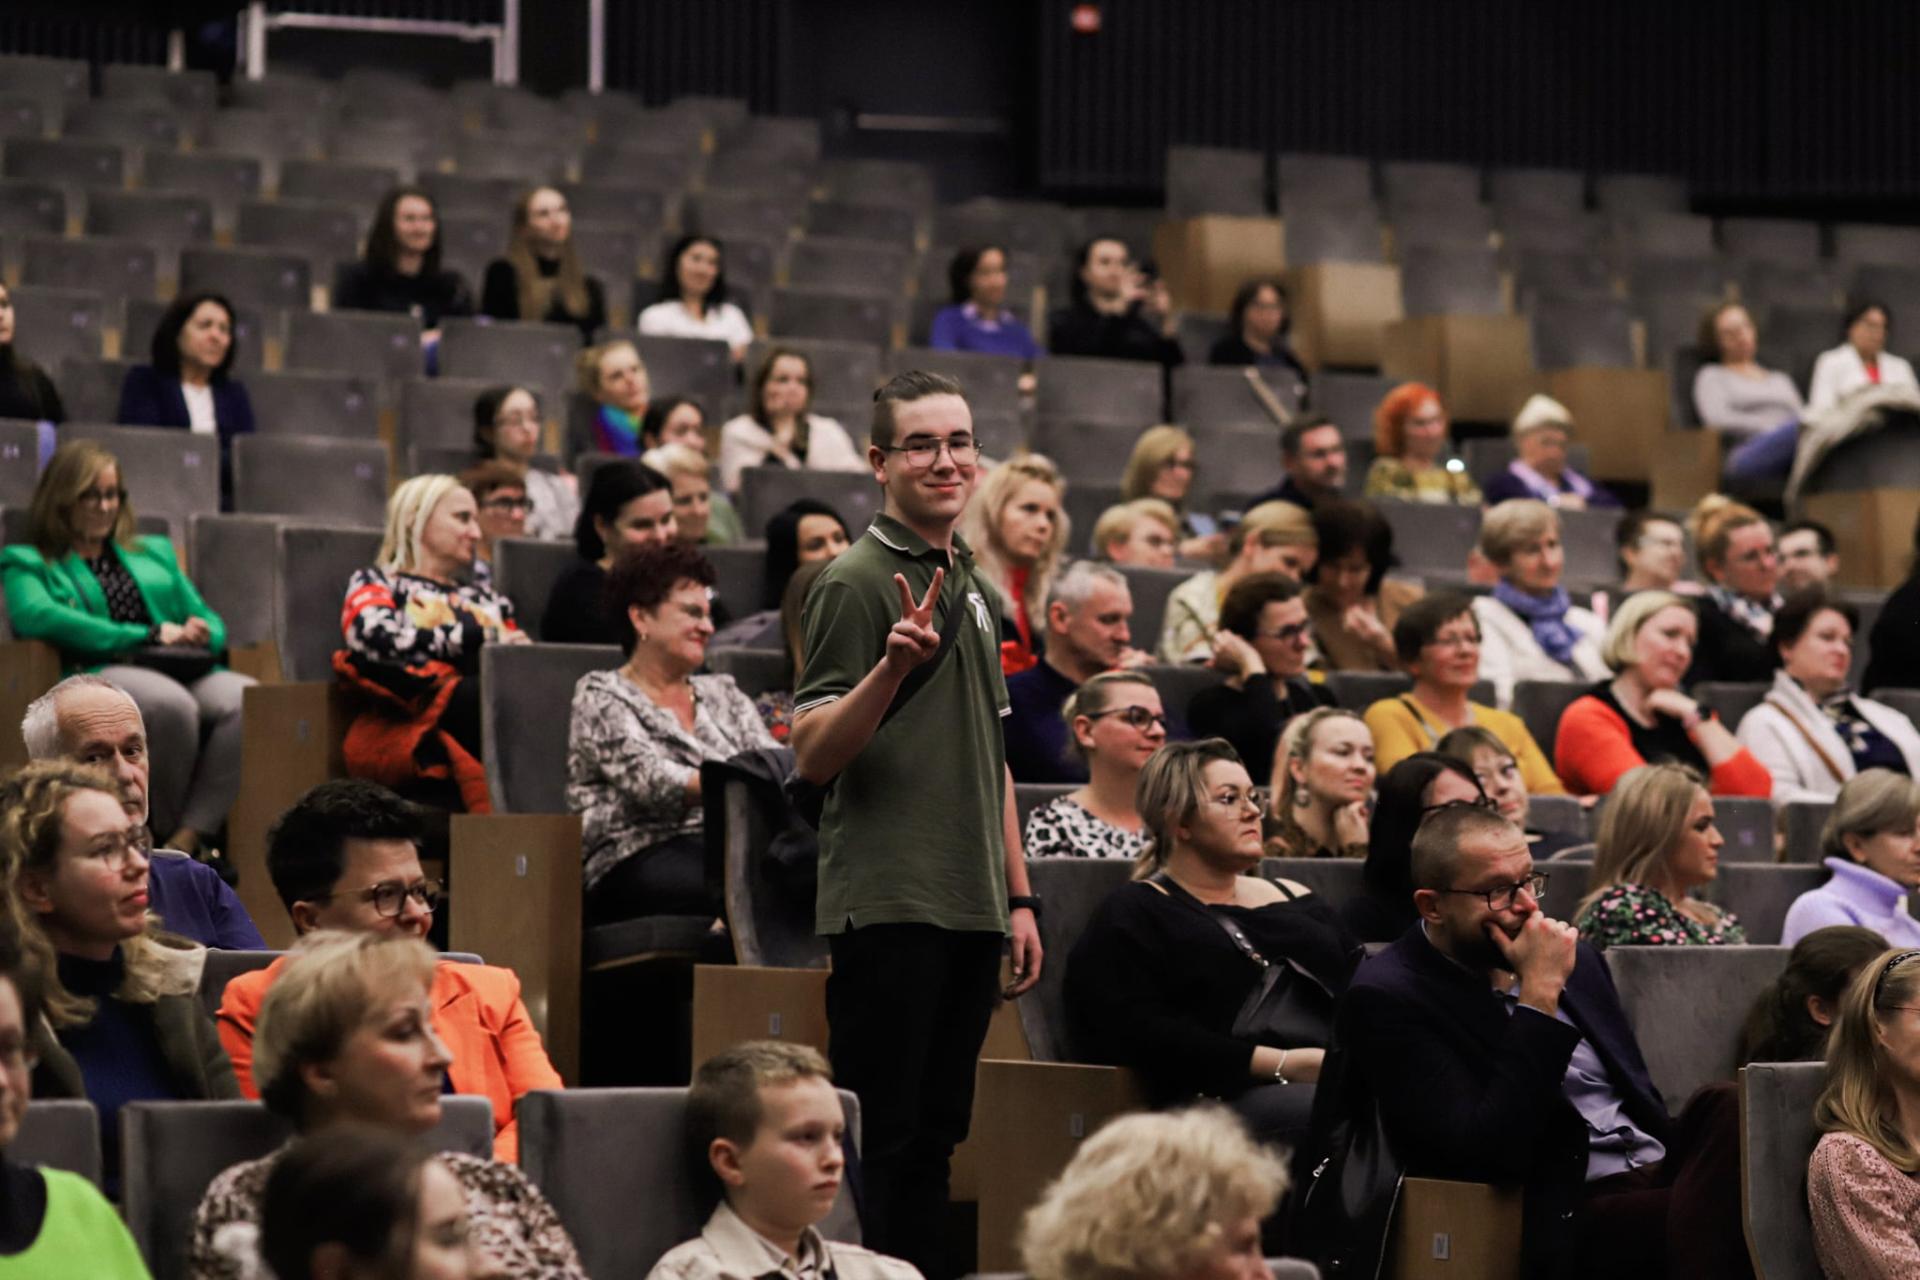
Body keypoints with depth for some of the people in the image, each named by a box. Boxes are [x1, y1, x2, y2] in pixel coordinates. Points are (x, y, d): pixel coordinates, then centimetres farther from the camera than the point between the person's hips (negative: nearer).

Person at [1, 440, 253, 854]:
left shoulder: (155, 552, 33)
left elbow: (208, 622, 29)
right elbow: (35, 616, -6)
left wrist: (201, 634, 0)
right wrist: (149, 635, -10)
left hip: (177, 672, 5)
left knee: (246, 699, -32)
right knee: (171, 703, -40)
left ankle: (188, 838, -35)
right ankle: (165, 829, -22)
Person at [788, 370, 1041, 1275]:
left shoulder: (977, 590, 18)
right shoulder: (856, 584, -7)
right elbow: (813, 756, -14)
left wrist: (1017, 897, 20)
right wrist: (893, 665, -29)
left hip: (970, 909, 8)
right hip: (886, 905, -8)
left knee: (936, 1135, 8)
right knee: (880, 1139, -7)